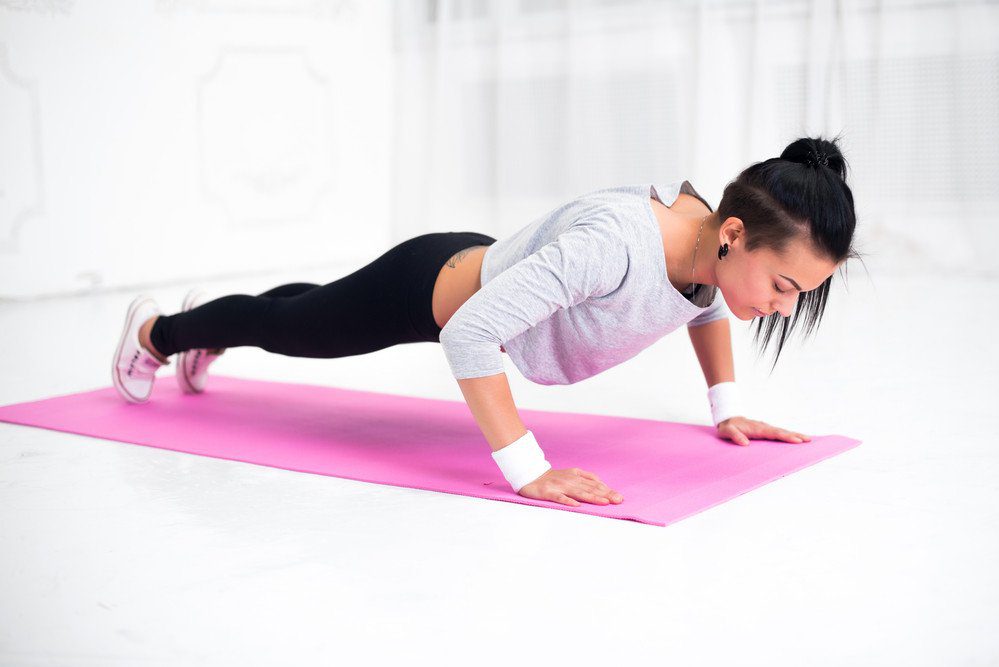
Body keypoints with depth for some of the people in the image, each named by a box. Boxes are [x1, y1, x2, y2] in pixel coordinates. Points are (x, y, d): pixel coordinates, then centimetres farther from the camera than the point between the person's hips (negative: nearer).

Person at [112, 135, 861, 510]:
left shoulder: (717, 245, -20)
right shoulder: (615, 243, -45)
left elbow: (706, 302, 6)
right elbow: (470, 332, -44)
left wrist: (727, 408, 1)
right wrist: (529, 472, -43)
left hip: (485, 269, 7)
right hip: (427, 288, -7)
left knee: (307, 319, 35)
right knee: (285, 326, 23)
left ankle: (207, 328, 66)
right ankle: (156, 330, 54)